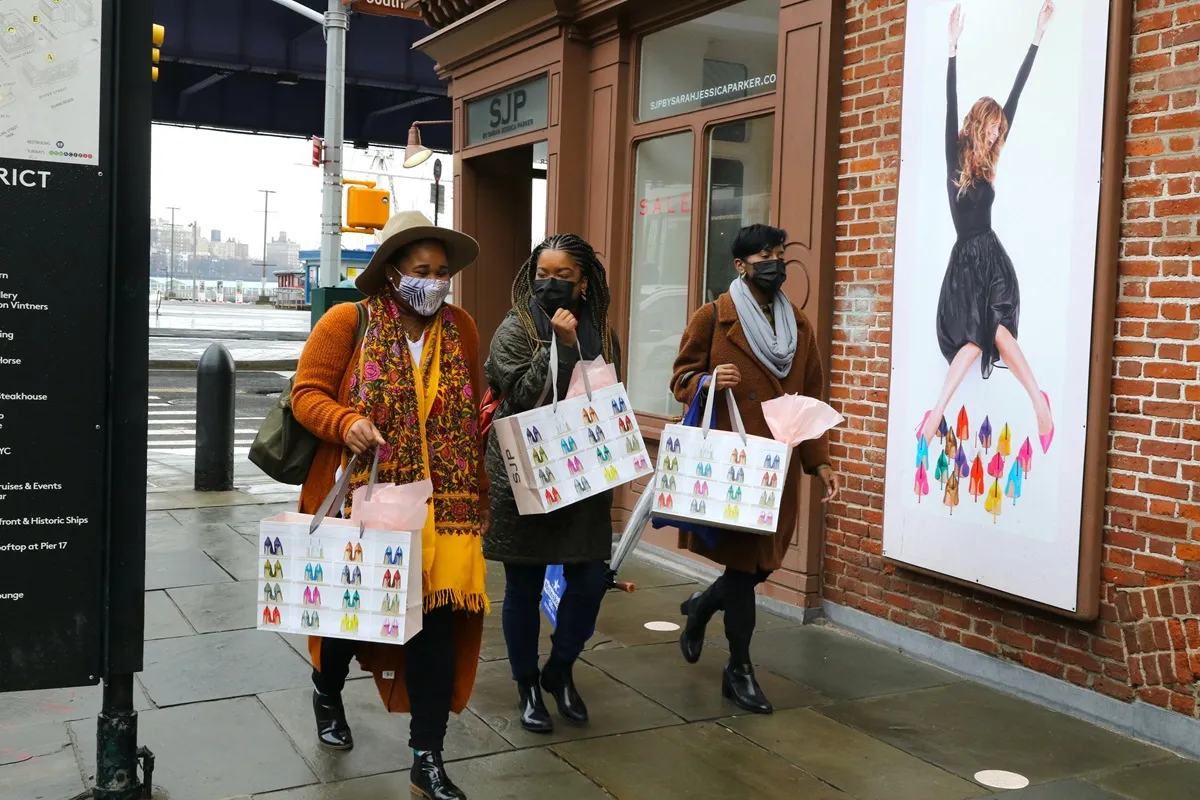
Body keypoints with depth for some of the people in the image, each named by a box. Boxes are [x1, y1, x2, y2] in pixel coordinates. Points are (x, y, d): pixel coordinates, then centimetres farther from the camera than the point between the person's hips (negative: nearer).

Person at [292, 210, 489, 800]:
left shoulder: (461, 328, 6)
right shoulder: (347, 321, -6)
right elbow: (306, 393, -5)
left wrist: (478, 492, 10)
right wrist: (347, 422, -24)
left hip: (442, 506, 3)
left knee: (439, 621, 0)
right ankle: (327, 691, 48)